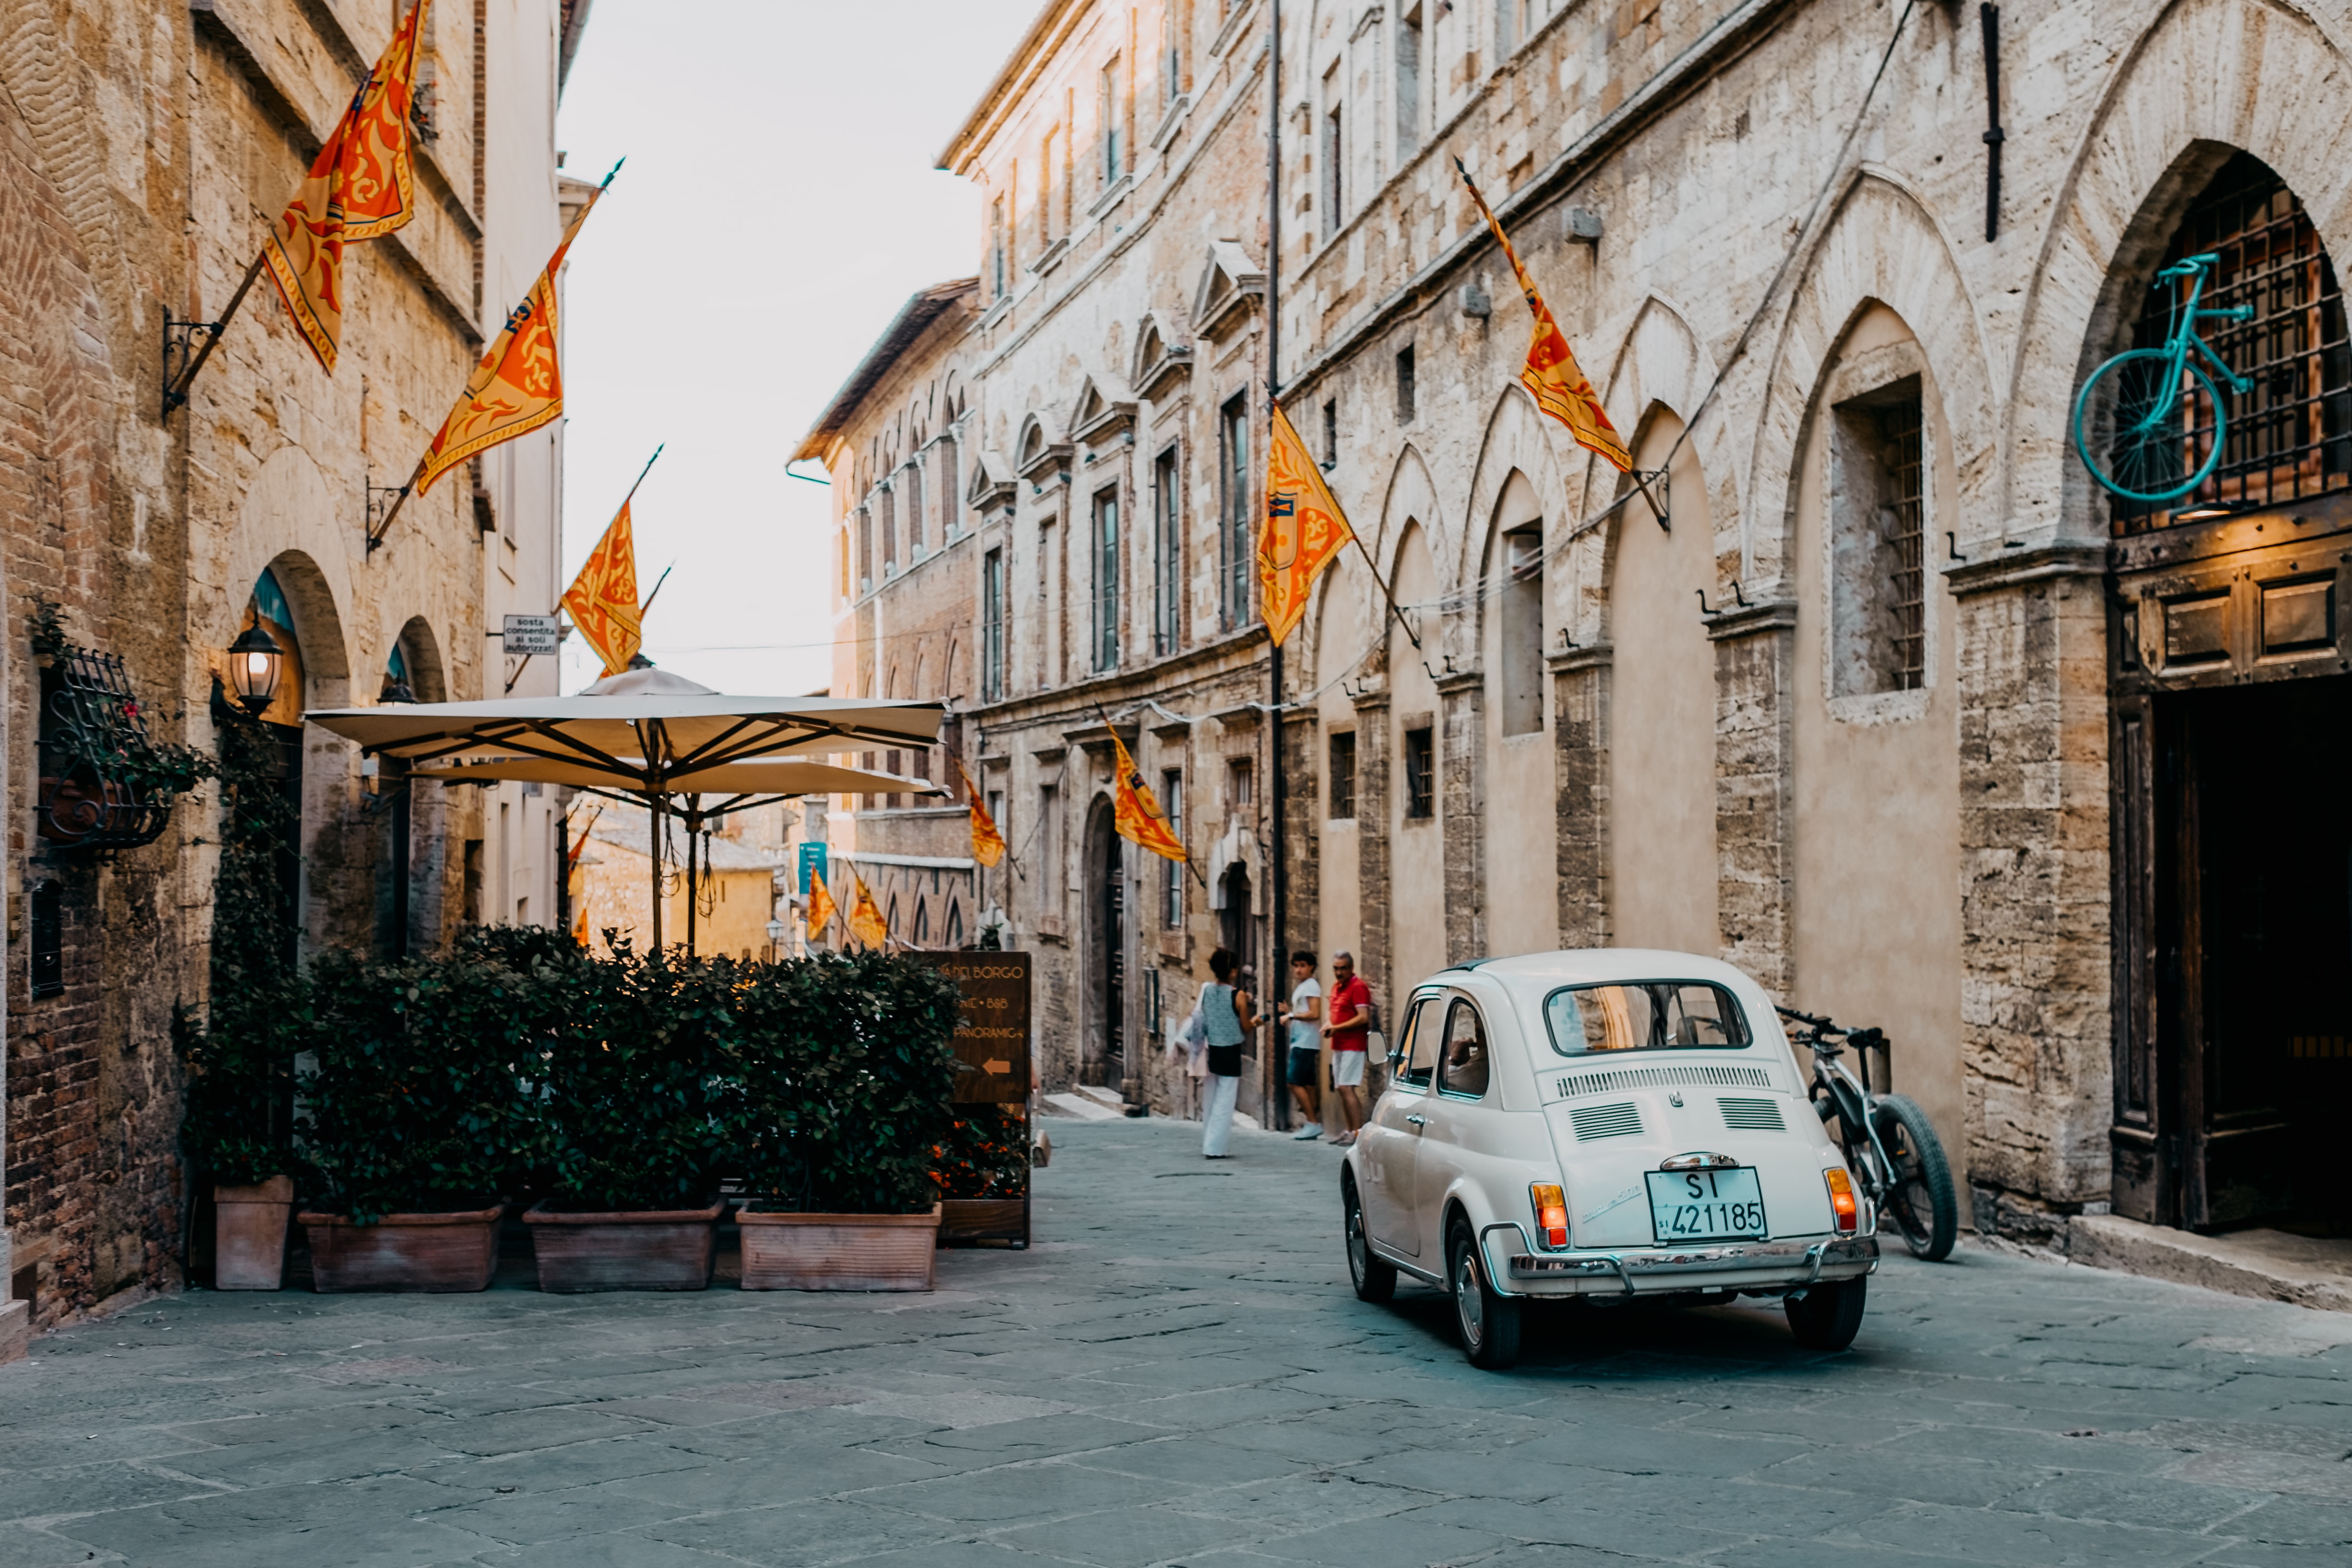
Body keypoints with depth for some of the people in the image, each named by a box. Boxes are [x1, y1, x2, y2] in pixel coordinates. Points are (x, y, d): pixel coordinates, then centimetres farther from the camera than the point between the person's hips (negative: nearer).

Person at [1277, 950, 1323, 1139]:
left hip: (1306, 1042, -10)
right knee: (1307, 1085, 9)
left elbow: (1315, 1014, -19)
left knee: (1295, 1082, -12)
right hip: (1300, 1042, 10)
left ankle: (1313, 1123, -11)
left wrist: (1291, 1016, -14)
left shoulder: (1311, 986, -10)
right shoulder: (1300, 987, 19)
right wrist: (1289, 1012, 11)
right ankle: (1313, 1124, 10)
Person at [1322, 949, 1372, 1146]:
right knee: (1340, 1089, 10)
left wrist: (1337, 1028, -16)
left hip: (1353, 1046, -9)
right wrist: (1329, 1026, 5)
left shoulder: (1358, 987, -12)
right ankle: (1348, 1131, 16)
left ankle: (1358, 1132, -11)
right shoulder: (1336, 987, 16)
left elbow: (1363, 1018, -19)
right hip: (1338, 1046, 9)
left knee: (1347, 1088, -13)